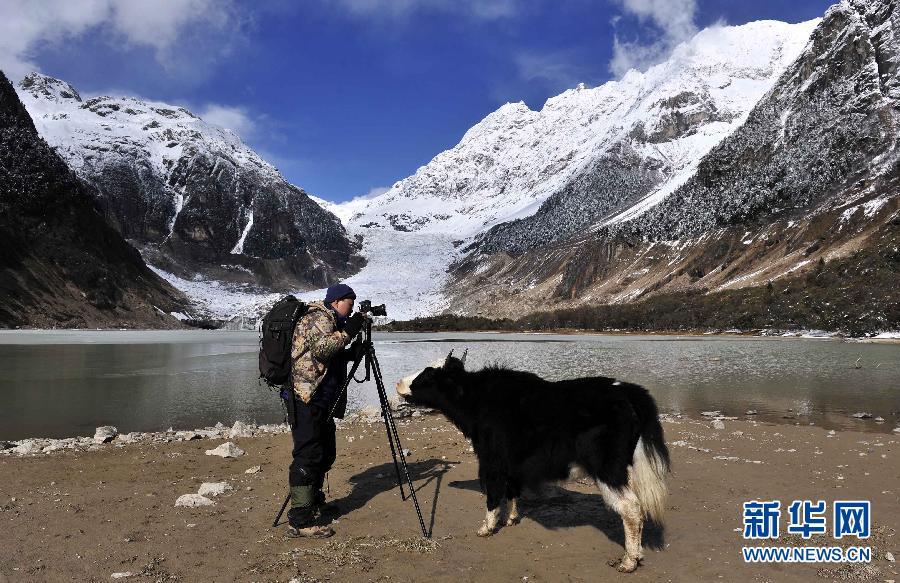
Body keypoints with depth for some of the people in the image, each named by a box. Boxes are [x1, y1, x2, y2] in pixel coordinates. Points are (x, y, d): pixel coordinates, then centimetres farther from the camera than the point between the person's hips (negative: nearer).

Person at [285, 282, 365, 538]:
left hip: (321, 401, 11)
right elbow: (321, 348, -25)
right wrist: (348, 331, -20)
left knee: (325, 454, 18)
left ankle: (315, 504, 32)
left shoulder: (329, 320, 24)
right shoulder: (320, 317, -8)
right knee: (308, 457, -11)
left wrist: (353, 352, 13)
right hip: (307, 400, -11)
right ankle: (299, 521, -8)